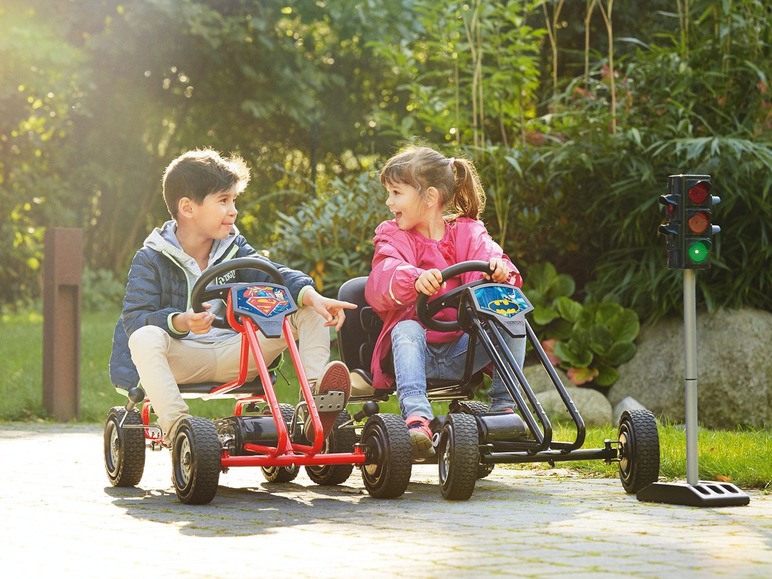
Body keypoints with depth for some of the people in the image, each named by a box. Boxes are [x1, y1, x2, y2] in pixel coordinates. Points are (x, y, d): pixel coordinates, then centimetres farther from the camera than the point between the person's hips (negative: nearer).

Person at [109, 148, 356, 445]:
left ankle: (315, 396, -24)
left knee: (308, 312, -8)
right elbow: (134, 319, -14)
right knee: (145, 339, -39)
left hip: (232, 354, 4)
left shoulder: (233, 248, 11)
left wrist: (312, 296, -25)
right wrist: (179, 322, -35)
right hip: (181, 359, -4)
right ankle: (176, 426, -46)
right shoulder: (151, 260, -4)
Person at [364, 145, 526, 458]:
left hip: (460, 350, 2)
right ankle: (416, 417, -51)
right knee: (406, 329, -35)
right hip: (416, 349, -2)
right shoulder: (392, 236, 4)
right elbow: (380, 285, -17)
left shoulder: (467, 232, 10)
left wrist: (499, 270, -36)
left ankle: (503, 407, -13)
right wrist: (414, 279, -41)